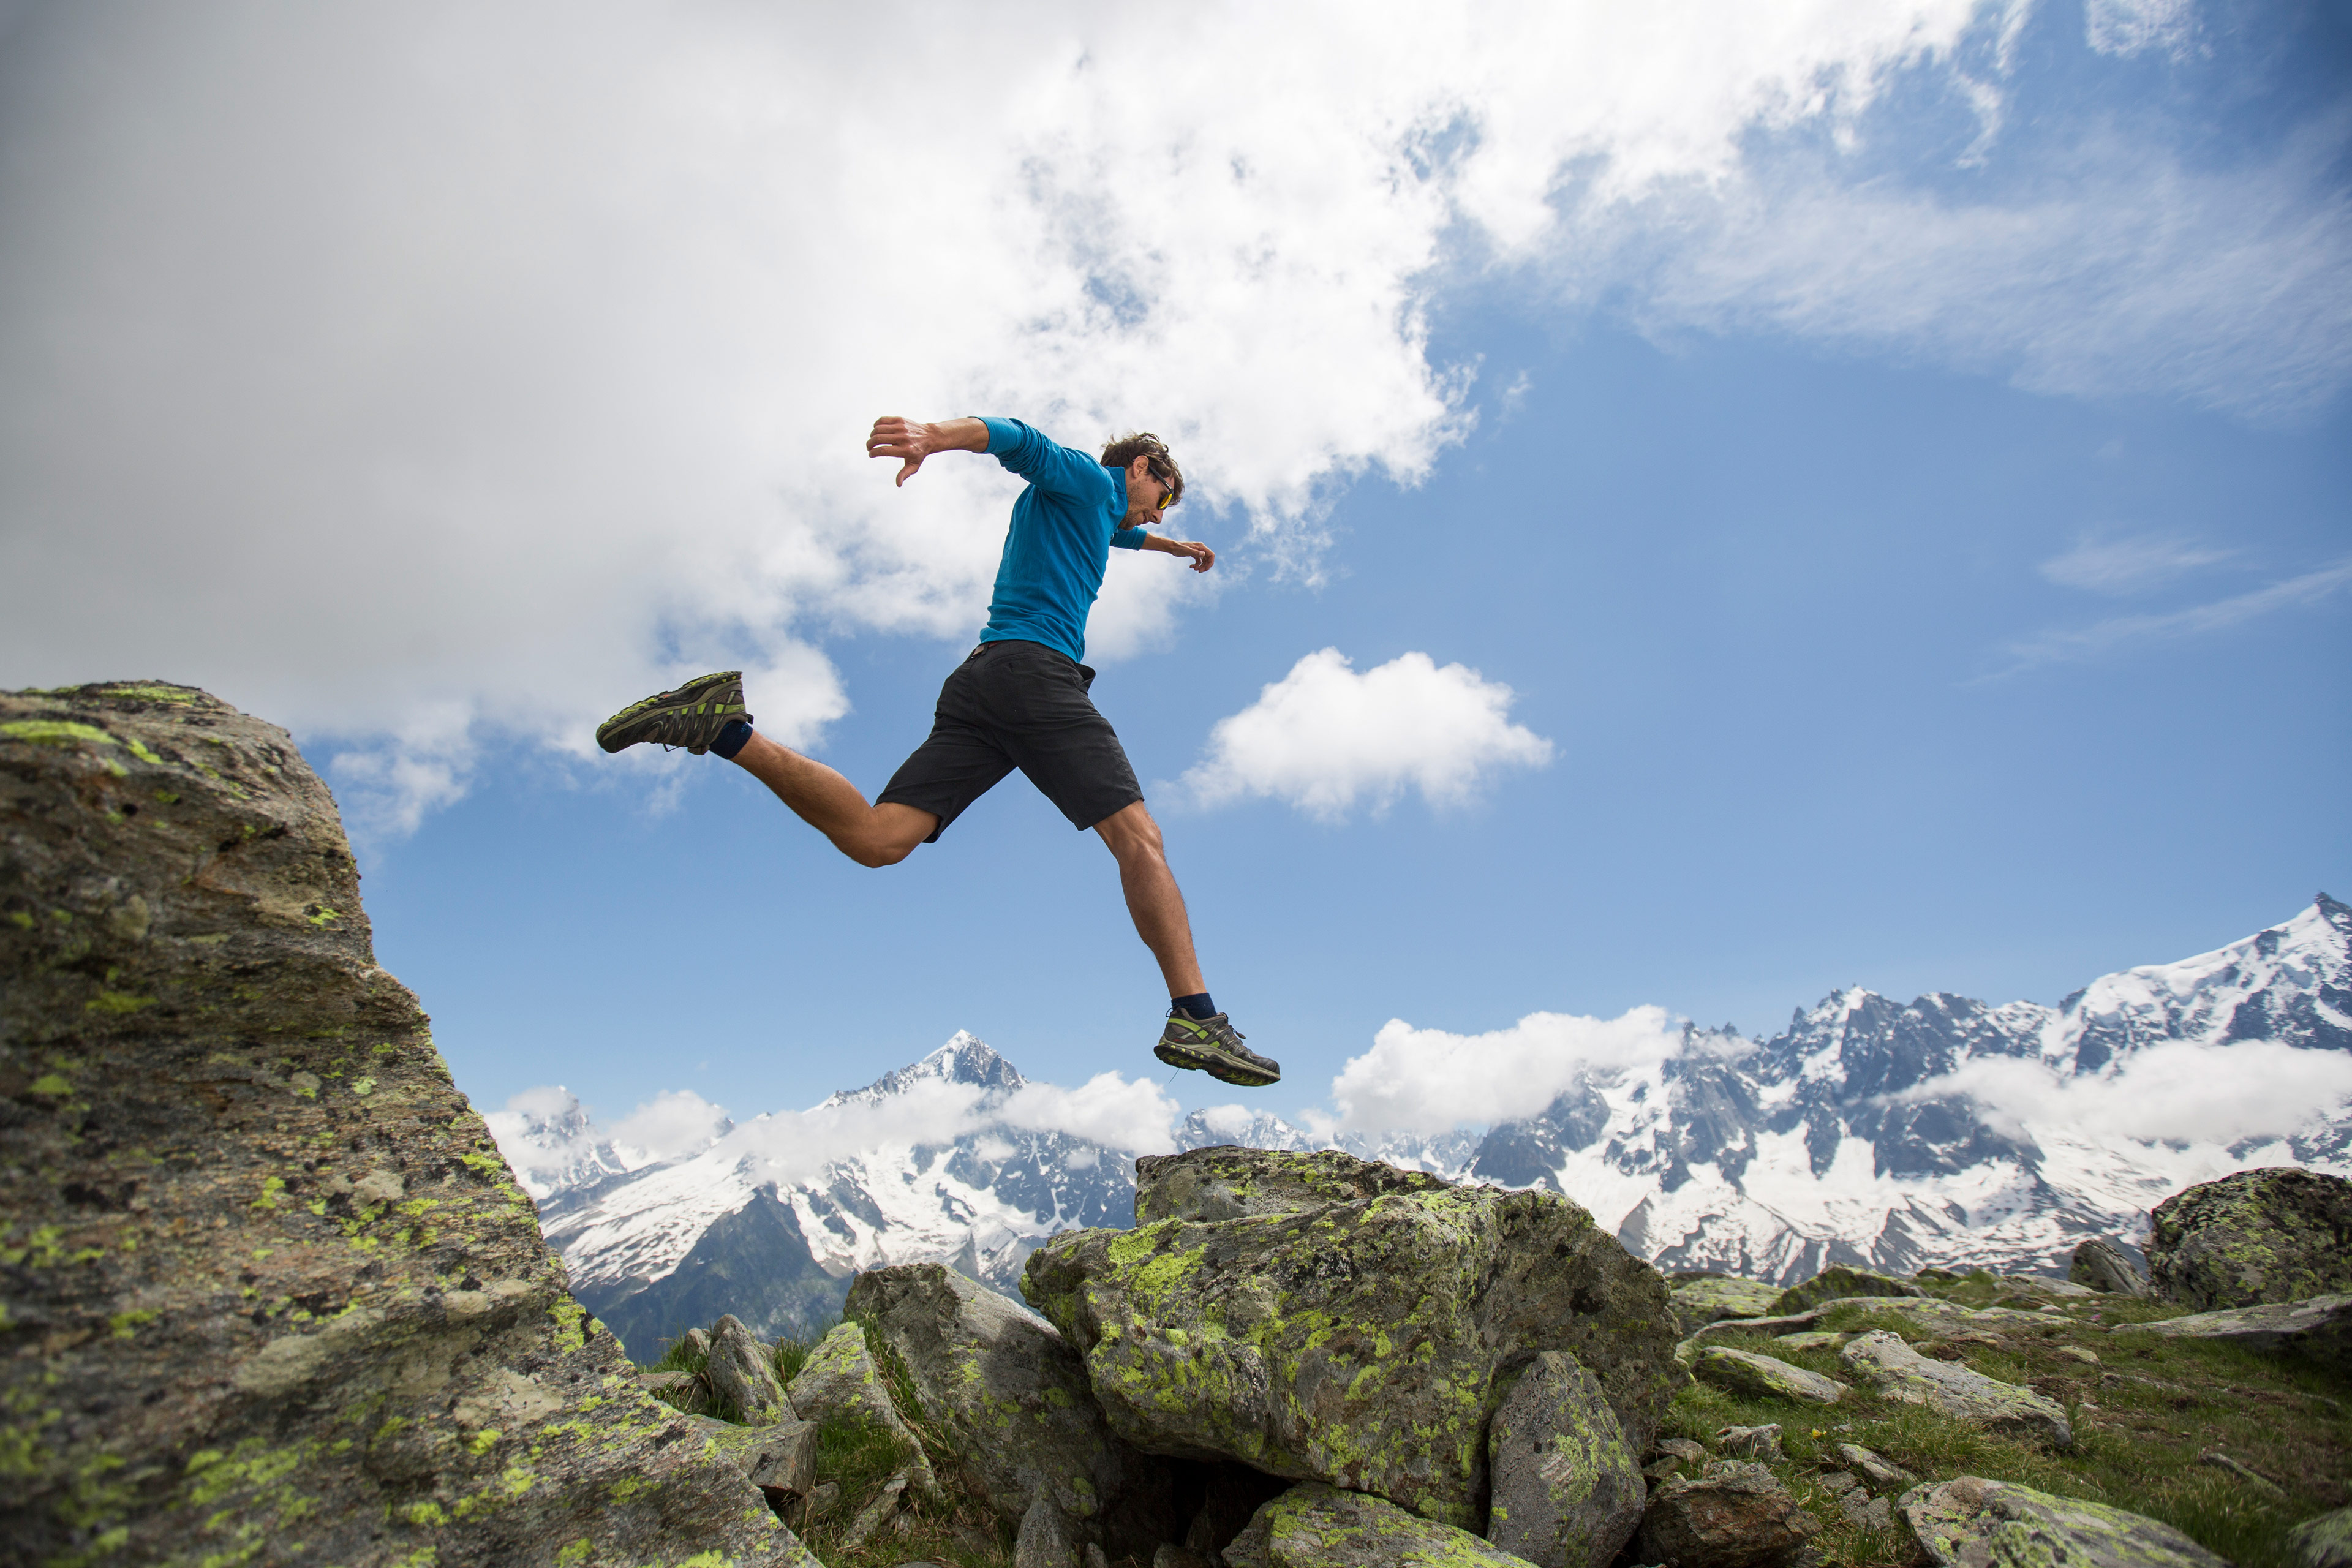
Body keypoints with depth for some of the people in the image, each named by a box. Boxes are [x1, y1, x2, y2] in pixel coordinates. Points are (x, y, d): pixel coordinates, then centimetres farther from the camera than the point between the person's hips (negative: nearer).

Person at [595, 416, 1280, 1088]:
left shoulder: (1096, 513, 37)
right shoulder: (1091, 480, 10)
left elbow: (1119, 533, 62)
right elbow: (1015, 439, -10)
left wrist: (1174, 545, 79)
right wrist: (936, 434, -31)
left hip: (978, 680, 9)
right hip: (1037, 671, -9)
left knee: (876, 839, -7)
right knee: (1138, 837, -13)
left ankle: (722, 726, -10)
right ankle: (1195, 1019, -19)